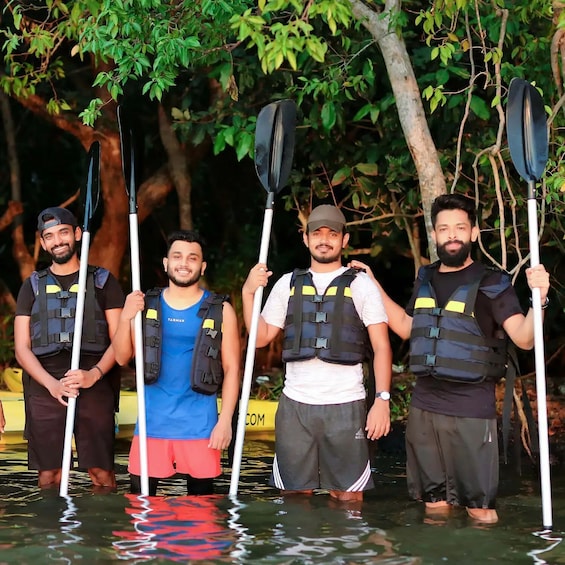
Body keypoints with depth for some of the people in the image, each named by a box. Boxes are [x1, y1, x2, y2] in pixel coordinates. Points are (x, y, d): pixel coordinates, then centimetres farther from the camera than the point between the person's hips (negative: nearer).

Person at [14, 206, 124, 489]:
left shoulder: (103, 281, 11)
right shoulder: (33, 286, 15)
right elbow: (22, 349, 9)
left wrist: (93, 374, -14)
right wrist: (52, 384, -10)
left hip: (95, 388, -1)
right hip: (44, 389, 2)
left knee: (101, 472, -7)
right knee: (48, 475, -2)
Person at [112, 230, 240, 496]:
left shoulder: (220, 310, 0)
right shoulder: (146, 304, 6)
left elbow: (231, 368, 0)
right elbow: (122, 358, 5)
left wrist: (225, 420, -7)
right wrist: (125, 318, -11)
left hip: (199, 424, -2)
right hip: (153, 421, 2)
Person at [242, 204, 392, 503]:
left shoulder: (361, 285, 3)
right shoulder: (288, 284, 12)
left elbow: (381, 346, -1)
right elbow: (260, 337, 12)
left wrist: (382, 399, -11)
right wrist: (248, 292, -1)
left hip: (346, 406, -3)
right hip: (295, 404, 3)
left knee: (348, 497, -1)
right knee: (294, 495, 7)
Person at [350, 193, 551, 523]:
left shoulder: (492, 283, -6)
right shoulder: (426, 279, 11)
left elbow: (524, 338, -16)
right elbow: (406, 328, 25)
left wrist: (539, 299, -34)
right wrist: (374, 285, 21)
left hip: (471, 409, -5)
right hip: (424, 406, 6)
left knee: (480, 507, -4)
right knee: (434, 502, 14)